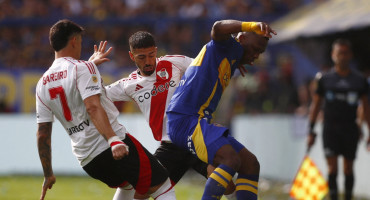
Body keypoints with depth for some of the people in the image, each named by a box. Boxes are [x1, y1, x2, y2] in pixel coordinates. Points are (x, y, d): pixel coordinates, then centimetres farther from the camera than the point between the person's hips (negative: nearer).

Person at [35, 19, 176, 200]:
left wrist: (48, 175, 26)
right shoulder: (82, 68, -6)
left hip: (87, 162, 7)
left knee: (127, 185, 33)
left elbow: (43, 134, 16)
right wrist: (113, 140, -33)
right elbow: (93, 107, -22)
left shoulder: (42, 85, 13)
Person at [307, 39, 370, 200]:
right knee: (332, 167, -10)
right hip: (330, 127, -1)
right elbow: (315, 105, 7)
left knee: (348, 169, 6)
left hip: (350, 128, 1)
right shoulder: (324, 79, 3)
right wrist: (311, 131, 3)